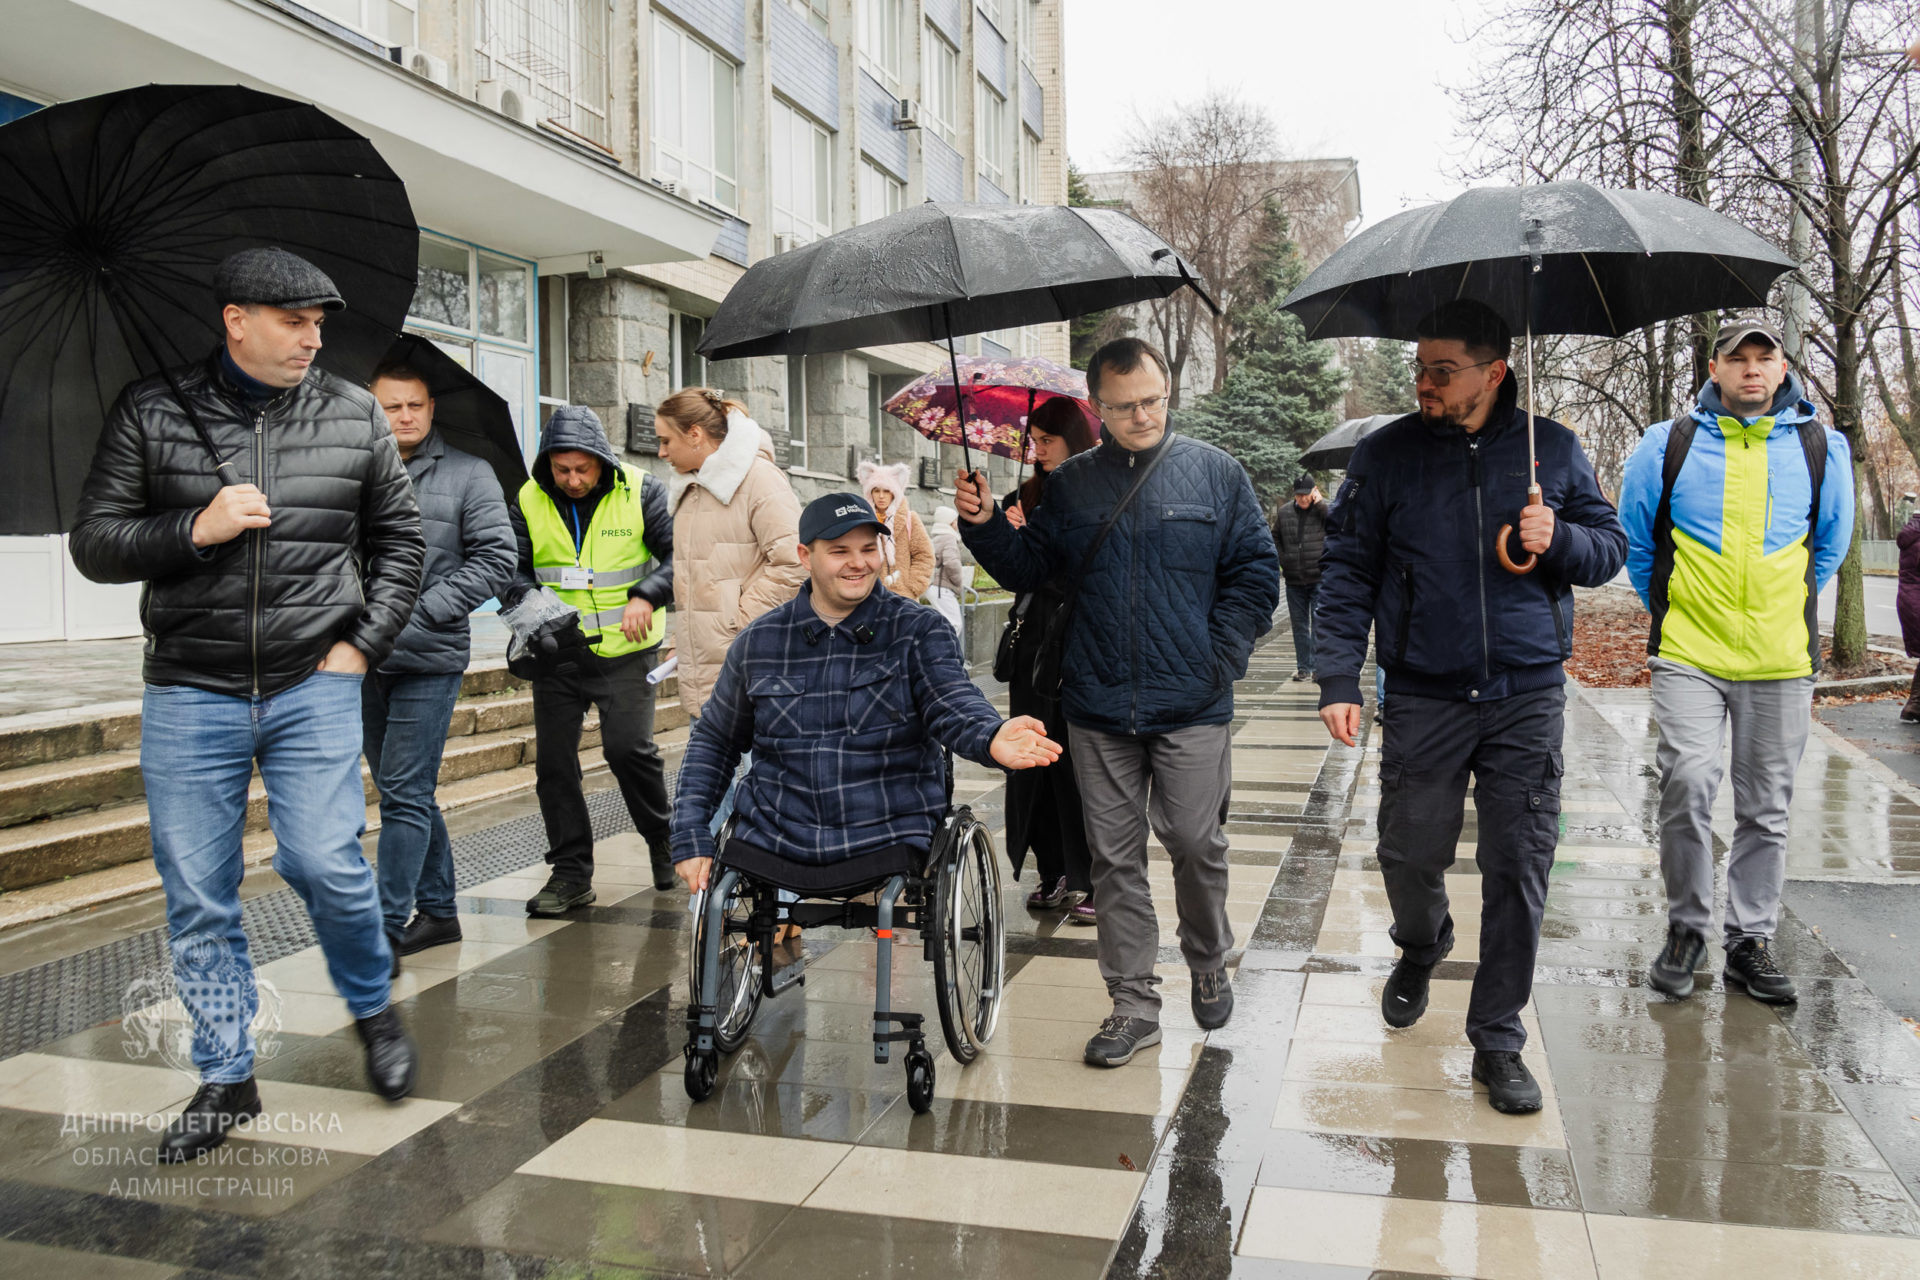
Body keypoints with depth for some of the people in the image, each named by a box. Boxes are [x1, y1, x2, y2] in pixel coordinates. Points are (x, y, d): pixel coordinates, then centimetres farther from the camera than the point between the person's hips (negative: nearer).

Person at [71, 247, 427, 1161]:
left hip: (315, 686, 0)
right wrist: (196, 529, -14)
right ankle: (225, 1077, 20)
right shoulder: (151, 412, 1)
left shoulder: (353, 415, 5)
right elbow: (94, 544, 2)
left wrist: (363, 641, 3)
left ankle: (373, 1005, 20)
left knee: (327, 864, -10)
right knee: (196, 897, 4)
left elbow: (399, 538, 12)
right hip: (189, 693, 1)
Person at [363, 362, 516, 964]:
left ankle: (387, 929, -2)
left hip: (430, 660, -5)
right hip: (364, 658, 5)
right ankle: (438, 912, 27)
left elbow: (496, 559, -4)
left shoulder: (468, 474, 0)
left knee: (405, 795, -7)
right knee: (407, 791, 14)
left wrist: (423, 609, -11)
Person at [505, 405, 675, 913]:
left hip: (625, 649, -3)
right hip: (557, 652, 3)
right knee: (553, 760, 2)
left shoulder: (640, 491, -4)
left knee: (629, 747, -13)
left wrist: (646, 596, -22)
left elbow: (679, 553, -5)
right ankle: (570, 873, 14)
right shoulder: (529, 500, 2)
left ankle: (664, 841, 14)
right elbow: (512, 567, 4)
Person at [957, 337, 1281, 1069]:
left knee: (1195, 843, 2)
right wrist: (985, 526, -6)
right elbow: (1028, 568, 11)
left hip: (1191, 707, -2)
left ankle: (1209, 966, 30)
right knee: (1114, 857, 6)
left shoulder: (1215, 474, 3)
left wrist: (1223, 659, -5)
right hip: (1099, 708, 2)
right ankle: (1134, 1004, 17)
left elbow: (1256, 572, 4)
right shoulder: (1070, 484, 10)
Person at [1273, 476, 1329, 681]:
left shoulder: (1324, 509, -2)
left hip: (1319, 578, -4)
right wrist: (1281, 560, 10)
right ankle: (1303, 668, 15)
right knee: (1299, 624, 8)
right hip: (1294, 580, 4)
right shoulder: (1284, 513, 8)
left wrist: (1319, 502, -19)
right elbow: (1275, 538, 21)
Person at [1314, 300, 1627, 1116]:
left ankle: (1497, 1041, 16)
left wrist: (1560, 542, -11)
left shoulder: (1551, 448, 4)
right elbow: (1347, 570, 1)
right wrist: (1338, 679, -7)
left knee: (1519, 869, 1)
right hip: (1423, 698, 0)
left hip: (1527, 698, 0)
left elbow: (1612, 546, 12)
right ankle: (1421, 949, 42)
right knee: (1409, 855, 7)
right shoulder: (1387, 454, 2)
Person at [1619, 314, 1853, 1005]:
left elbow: (1830, 545, 21)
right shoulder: (1669, 445, 2)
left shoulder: (1821, 448, 8)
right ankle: (1686, 927, 5)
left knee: (1767, 809, 7)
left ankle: (1750, 940, 20)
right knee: (1687, 785, -14)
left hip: (1781, 661, 2)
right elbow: (1635, 539, 14)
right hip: (1688, 655, -2)